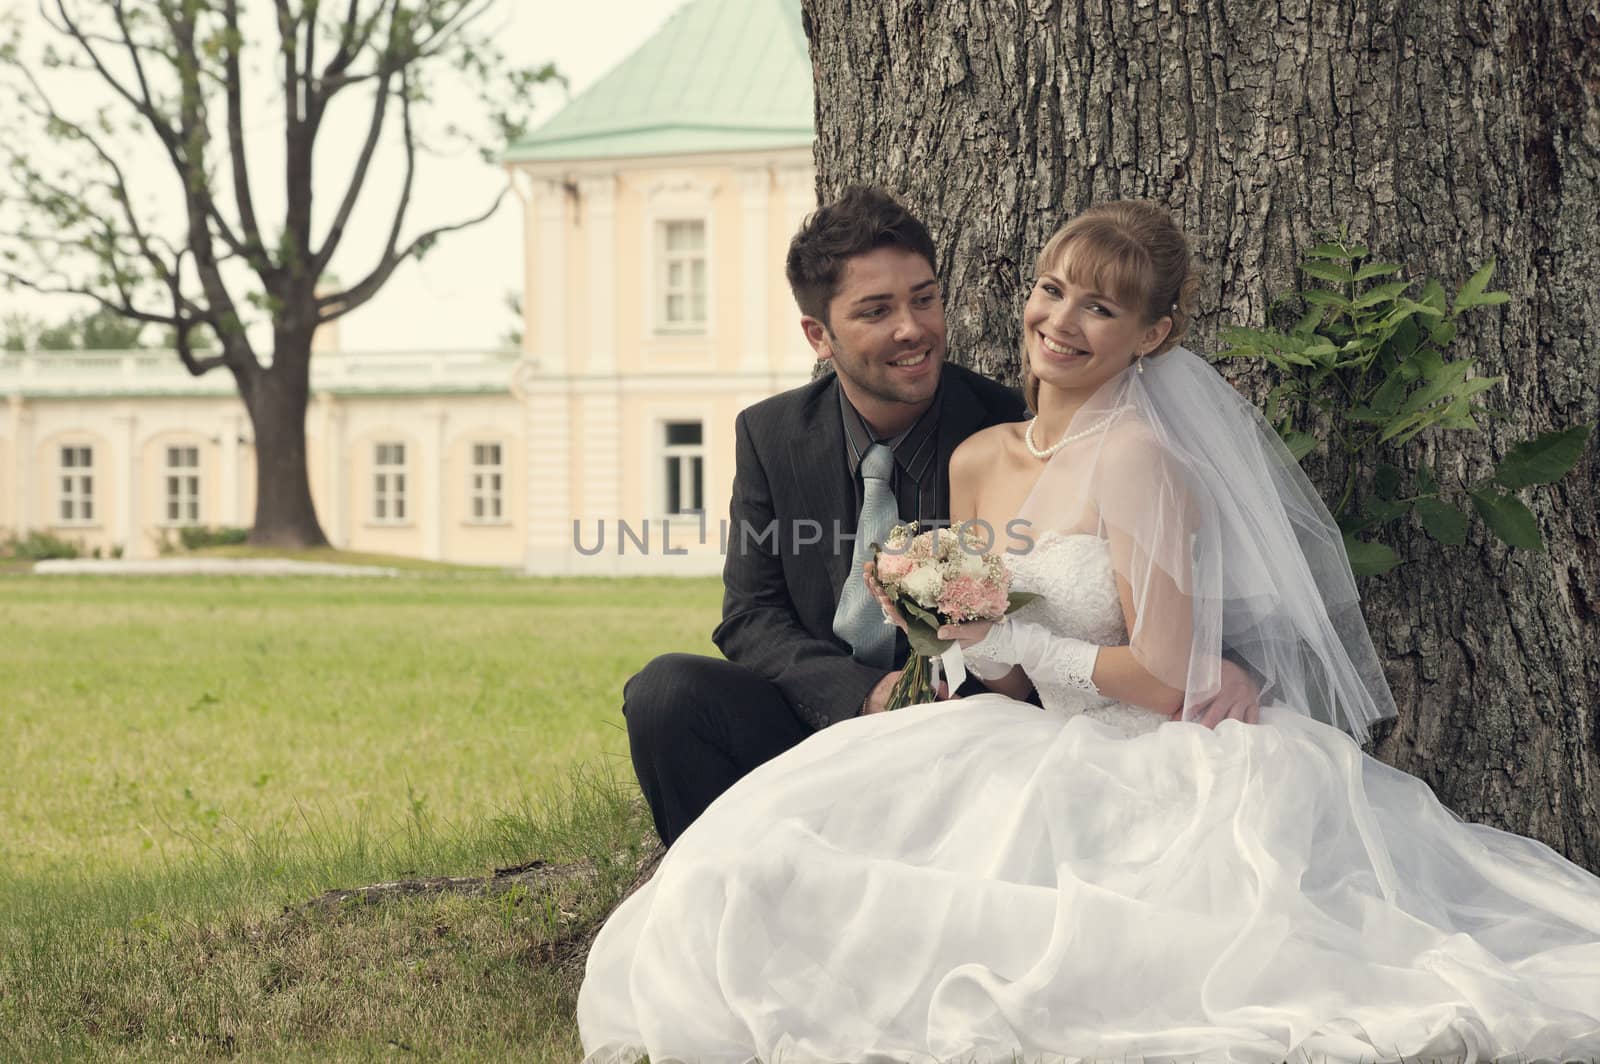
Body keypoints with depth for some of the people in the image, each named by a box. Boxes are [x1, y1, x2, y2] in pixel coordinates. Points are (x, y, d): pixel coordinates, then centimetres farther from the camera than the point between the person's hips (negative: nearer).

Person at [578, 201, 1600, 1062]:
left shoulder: (1138, 457, -13)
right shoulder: (979, 461, 11)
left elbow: (1166, 682, -16)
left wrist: (1008, 641, -8)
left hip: (1152, 780, -7)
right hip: (1053, 764, 7)